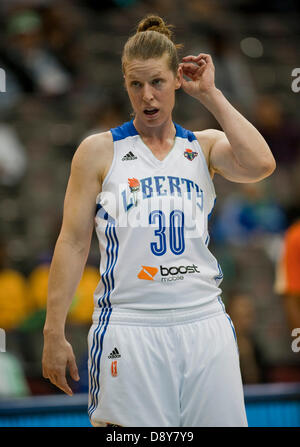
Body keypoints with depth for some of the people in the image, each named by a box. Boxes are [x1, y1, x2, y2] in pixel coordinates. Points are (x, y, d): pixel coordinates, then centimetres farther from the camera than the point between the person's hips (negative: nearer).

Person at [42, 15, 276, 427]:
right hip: (129, 328, -2)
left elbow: (260, 165, -10)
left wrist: (211, 96, -4)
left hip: (204, 324, 2)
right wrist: (54, 334, -2)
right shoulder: (99, 151, 5)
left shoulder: (205, 146, 11)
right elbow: (73, 242, 3)